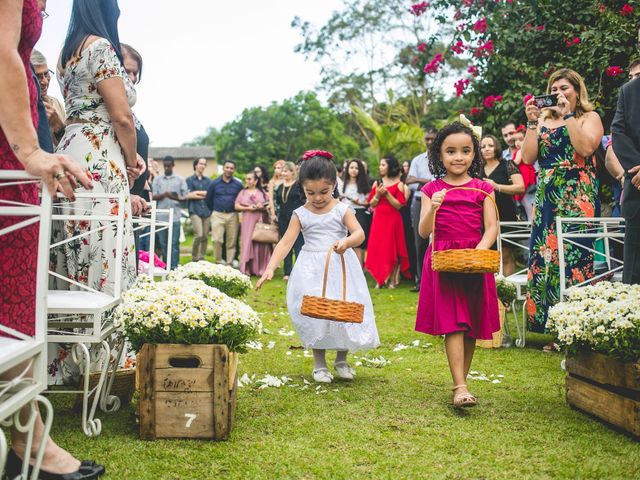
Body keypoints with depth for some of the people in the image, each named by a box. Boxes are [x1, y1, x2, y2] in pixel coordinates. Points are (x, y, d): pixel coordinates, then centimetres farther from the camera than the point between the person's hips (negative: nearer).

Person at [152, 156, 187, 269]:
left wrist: (176, 198, -16)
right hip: (161, 216, 2)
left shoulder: (180, 180, 8)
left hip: (175, 216, -2)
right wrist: (164, 195, -16)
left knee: (174, 244, -4)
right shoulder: (157, 179, 10)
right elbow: (154, 196, 5)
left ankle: (174, 267, -3)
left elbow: (185, 197, 5)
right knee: (163, 244, 5)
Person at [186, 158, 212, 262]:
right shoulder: (190, 180, 7)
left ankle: (202, 258, 12)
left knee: (205, 236, 3)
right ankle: (194, 257, -2)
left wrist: (197, 192, -4)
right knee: (199, 234, -17)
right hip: (195, 211, -4)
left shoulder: (208, 180, 18)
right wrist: (205, 194, -1)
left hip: (207, 211, 4)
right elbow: (188, 195, -5)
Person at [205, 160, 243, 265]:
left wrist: (236, 209, 8)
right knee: (217, 240, -10)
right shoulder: (214, 183, 5)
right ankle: (218, 262, 1)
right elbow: (208, 199, 13)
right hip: (218, 215, 0)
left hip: (233, 216, 1)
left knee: (231, 241, 2)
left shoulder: (238, 184, 4)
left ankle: (230, 263, 10)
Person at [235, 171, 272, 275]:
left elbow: (270, 205, 7)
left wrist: (262, 207, -12)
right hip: (248, 221, 0)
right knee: (247, 243, -4)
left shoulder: (262, 192, 8)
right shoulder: (243, 192, 10)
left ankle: (261, 269, 3)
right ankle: (246, 269, -1)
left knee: (261, 244, -3)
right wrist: (248, 208, -10)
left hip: (261, 221, 0)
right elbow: (236, 206, 4)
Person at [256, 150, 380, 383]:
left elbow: (359, 233, -13)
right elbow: (286, 242, -6)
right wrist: (270, 268, -18)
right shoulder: (301, 214, 0)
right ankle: (319, 364, 16)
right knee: (314, 313, -1)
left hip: (341, 267, 0)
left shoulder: (342, 209, -2)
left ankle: (341, 360, 23)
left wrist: (347, 242, -36)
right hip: (312, 271, 1)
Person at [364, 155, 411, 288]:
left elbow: (398, 205, -9)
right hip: (378, 219, 4)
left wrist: (387, 193, -14)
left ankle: (392, 280, 5)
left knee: (392, 249, -2)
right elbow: (372, 204, 8)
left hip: (392, 220, -4)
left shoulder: (398, 184, -2)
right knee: (377, 249, 1)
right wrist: (378, 194, -9)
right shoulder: (377, 183, 11)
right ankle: (379, 279, 7)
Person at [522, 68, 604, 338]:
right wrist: (532, 122, 0)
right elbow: (528, 158, 5)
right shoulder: (544, 121, 17)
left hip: (577, 197, -5)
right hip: (546, 197, 5)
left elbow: (586, 147, -15)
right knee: (545, 257, 1)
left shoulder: (589, 118, 5)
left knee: (574, 257, -9)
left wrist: (567, 114, -12)